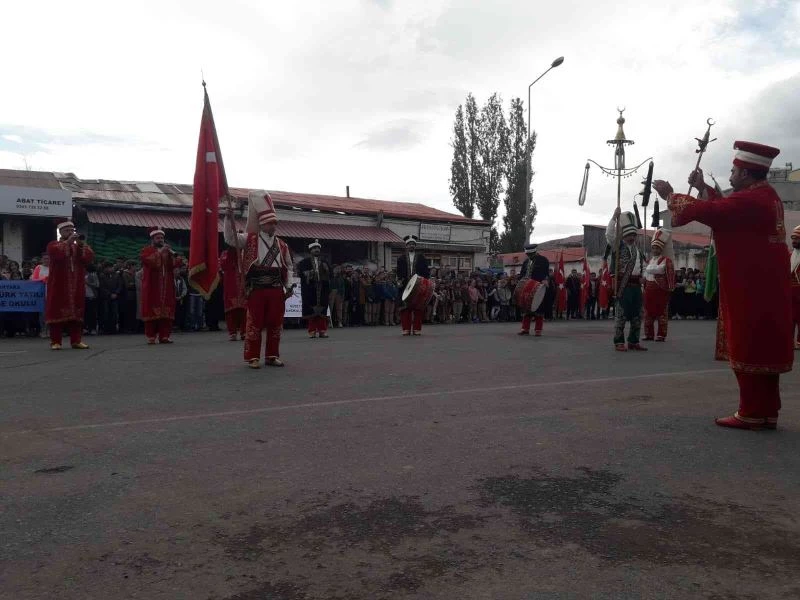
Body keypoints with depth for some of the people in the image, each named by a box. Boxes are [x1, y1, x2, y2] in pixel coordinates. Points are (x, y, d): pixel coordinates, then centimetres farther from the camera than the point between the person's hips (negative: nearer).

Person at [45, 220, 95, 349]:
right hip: (59, 285, -3)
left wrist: (82, 245, -11)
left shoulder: (80, 245, 17)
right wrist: (68, 241, -17)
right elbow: (56, 253, -17)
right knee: (58, 312, -5)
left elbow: (90, 258, 0)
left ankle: (76, 340, 5)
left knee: (76, 312, 3)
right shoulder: (53, 245, 6)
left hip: (77, 286, 4)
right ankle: (55, 341, -3)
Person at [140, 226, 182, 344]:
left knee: (166, 311, 0)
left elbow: (177, 264, 7)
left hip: (167, 288, 4)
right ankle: (151, 337, -4)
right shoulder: (146, 250, 6)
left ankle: (164, 336, 3)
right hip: (152, 287, -4)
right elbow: (147, 261, -16)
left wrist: (171, 254, -10)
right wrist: (159, 252, -18)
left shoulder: (168, 250, 20)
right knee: (152, 311, -6)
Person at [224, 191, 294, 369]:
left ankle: (273, 356, 19)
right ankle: (253, 357, 6)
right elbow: (231, 239, -6)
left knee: (275, 322, 7)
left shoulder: (282, 245, 14)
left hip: (276, 289, 4)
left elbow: (288, 267, 16)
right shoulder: (250, 239, 5)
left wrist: (288, 287, 8)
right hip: (256, 288, -4)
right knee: (255, 322, -2)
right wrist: (229, 219, -17)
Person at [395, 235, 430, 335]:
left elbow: (426, 271, 7)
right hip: (405, 286, 0)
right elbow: (399, 271, 7)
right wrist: (399, 280, -8)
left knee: (418, 308, 0)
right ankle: (406, 329, 2)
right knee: (406, 308, -2)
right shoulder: (401, 258, 11)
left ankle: (417, 328, 5)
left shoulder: (421, 257, 11)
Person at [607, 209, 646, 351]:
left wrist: (641, 276, 16)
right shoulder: (618, 245, 0)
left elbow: (641, 264, 32)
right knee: (621, 314, -6)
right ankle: (619, 342, 0)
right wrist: (615, 217, -18)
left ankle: (633, 341, 19)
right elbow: (609, 234, -18)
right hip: (623, 284, -7)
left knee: (637, 315, 10)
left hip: (636, 285, 7)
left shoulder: (637, 248, 20)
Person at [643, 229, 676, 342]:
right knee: (648, 312, 9)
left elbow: (670, 275, -11)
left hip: (661, 290, -7)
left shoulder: (666, 260, -5)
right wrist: (645, 288, 15)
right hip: (649, 289, 7)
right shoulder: (650, 261, 16)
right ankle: (649, 334, 17)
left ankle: (661, 335, 3)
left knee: (661, 312, -1)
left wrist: (669, 289, -14)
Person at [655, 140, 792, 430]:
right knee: (763, 347, 12)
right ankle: (767, 411, 18)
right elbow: (724, 209, 22)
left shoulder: (751, 200, -19)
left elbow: (707, 212, -20)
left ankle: (752, 413, 2)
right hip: (763, 286, 10)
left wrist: (670, 195, -8)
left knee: (748, 347, -4)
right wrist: (702, 187, 19)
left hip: (753, 289, -10)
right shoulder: (763, 195, 14)